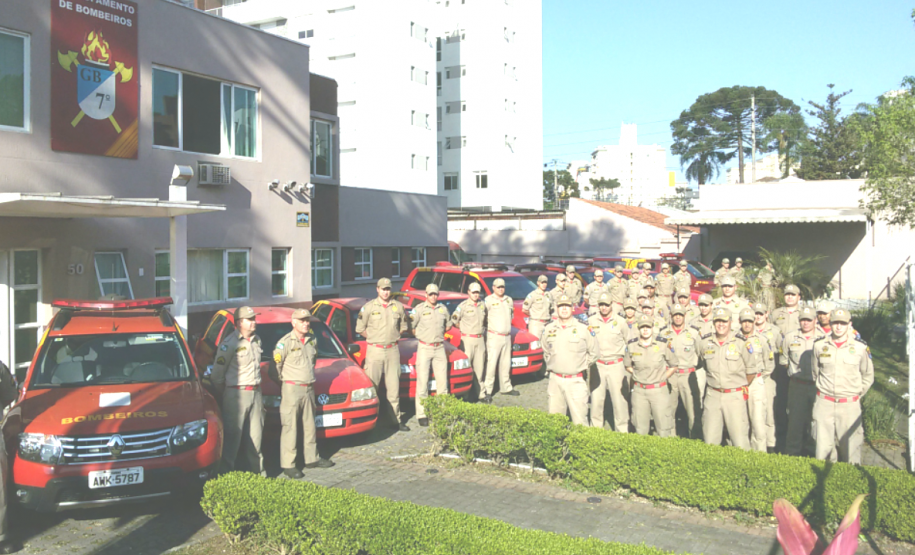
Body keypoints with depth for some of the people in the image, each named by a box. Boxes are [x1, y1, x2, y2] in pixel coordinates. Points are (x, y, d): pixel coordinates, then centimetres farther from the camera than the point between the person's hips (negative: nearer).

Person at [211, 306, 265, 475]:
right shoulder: (229, 343, -11)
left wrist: (257, 389, 16)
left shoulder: (256, 340, 11)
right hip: (236, 395, -7)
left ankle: (257, 470, 22)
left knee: (255, 434, 13)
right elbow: (217, 374, -8)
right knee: (233, 435, -3)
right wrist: (222, 396, 0)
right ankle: (226, 472, 5)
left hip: (256, 393, 7)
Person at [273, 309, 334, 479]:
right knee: (290, 428, -4)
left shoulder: (312, 340, 8)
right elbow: (276, 364, -7)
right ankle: (288, 465, 0)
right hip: (291, 389, -7)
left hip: (309, 389, 7)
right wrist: (284, 381, 3)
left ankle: (312, 458, 26)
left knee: (310, 425, 15)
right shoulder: (285, 342, -12)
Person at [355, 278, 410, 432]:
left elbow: (404, 326, 19)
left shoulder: (398, 307, 7)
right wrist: (374, 338, 2)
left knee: (393, 386, 4)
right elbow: (360, 329, 4)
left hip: (393, 351, 2)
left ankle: (395, 419, 9)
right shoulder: (368, 307, -1)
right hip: (375, 350, -2)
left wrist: (393, 337, 8)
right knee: (372, 386, -1)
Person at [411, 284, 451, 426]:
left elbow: (448, 324, 24)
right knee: (422, 382, -4)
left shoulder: (443, 309, 9)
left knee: (442, 380, 7)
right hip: (424, 348, -4)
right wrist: (419, 335, 3)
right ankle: (421, 415, -1)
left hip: (440, 348, 5)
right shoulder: (419, 309, -6)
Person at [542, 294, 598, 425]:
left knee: (579, 420, -5)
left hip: (576, 381, -3)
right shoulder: (549, 329, 8)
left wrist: (583, 366, 6)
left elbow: (593, 353, 8)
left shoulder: (583, 329, -1)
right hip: (555, 380, 3)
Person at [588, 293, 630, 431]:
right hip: (598, 365, 1)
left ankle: (622, 431, 9)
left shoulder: (620, 322, 1)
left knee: (619, 399, -1)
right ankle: (595, 429, 16)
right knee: (596, 399, 2)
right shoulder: (591, 321, 4)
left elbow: (629, 342, 11)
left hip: (616, 365, -1)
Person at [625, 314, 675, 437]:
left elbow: (673, 366, 6)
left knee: (664, 429, -1)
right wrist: (637, 376, 6)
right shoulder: (631, 345, 0)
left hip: (659, 390, -2)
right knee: (640, 430, 9)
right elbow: (628, 366, 16)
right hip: (639, 390, 2)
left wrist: (662, 378, 2)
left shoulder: (663, 344, -5)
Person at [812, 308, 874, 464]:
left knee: (850, 445, 0)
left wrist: (857, 395, 8)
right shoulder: (819, 345, 2)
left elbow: (868, 377, 11)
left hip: (850, 405, -1)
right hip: (824, 403, 1)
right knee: (822, 447, 3)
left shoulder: (860, 348, -1)